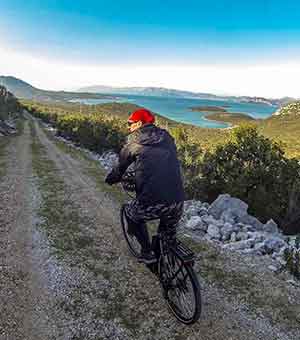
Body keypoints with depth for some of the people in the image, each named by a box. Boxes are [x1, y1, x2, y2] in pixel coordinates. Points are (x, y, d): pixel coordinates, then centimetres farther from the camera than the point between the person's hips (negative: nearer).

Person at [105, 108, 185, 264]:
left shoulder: (134, 142, 6)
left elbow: (120, 167, 16)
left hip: (151, 202, -4)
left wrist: (110, 179, 38)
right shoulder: (167, 138, 16)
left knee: (131, 214, 28)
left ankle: (148, 253, 25)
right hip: (177, 202, 4)